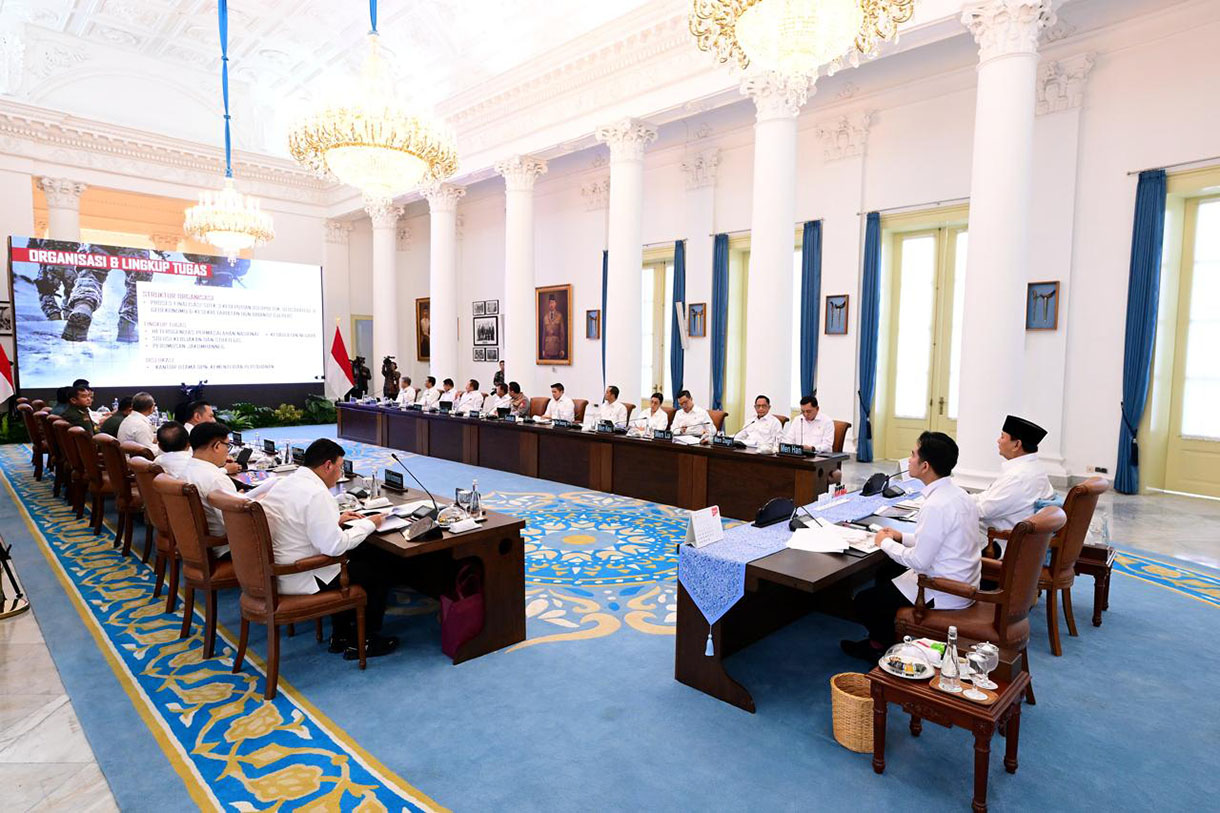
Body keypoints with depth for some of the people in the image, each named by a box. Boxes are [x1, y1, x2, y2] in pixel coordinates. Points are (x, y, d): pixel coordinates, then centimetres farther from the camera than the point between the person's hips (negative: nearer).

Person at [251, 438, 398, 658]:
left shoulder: (284, 483, 6)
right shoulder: (316, 493, -24)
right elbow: (334, 545, -27)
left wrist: (336, 519, 15)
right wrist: (368, 524, -14)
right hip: (302, 580, -10)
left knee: (366, 554, 24)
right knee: (381, 568, 3)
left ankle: (341, 636, 29)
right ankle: (362, 642, 16)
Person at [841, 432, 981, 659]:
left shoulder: (936, 506, -29)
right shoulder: (959, 494, 1)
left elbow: (919, 561, -25)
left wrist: (886, 543, -9)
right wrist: (902, 537, 10)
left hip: (943, 595, -9)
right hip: (963, 584, 10)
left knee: (863, 602, 2)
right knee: (885, 574, 25)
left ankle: (885, 648, 24)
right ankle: (880, 639, 31)